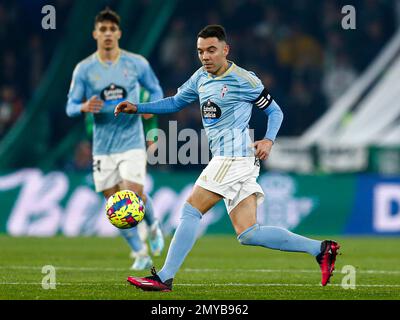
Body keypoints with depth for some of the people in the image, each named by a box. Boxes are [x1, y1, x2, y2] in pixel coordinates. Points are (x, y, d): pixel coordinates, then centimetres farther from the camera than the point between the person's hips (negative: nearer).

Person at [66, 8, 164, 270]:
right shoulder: (84, 69, 0)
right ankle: (141, 254, 17)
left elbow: (156, 90, 11)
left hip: (132, 142, -2)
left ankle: (154, 226, 19)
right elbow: (71, 106, 2)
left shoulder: (137, 63, 0)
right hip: (103, 147, 2)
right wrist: (84, 108, -22)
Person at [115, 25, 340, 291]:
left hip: (234, 156, -8)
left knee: (191, 211, -9)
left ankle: (164, 278, -6)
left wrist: (269, 140, -13)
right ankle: (320, 249, 3)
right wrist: (137, 107, 20)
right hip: (226, 160, 8)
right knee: (248, 234, 1)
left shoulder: (244, 80, -4)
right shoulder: (201, 78, 17)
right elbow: (176, 102, 30)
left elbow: (275, 111, 4)